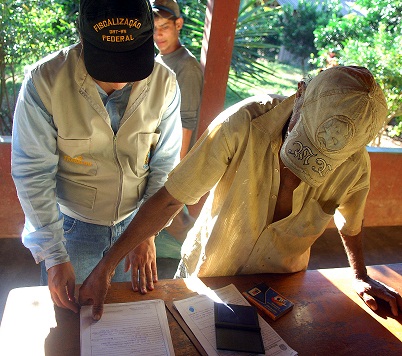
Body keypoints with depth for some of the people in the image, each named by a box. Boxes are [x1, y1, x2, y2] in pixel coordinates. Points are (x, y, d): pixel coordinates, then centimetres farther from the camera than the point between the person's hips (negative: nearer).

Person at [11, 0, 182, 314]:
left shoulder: (164, 83, -15)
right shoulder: (44, 82, -22)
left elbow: (165, 164, -7)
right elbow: (33, 174, -18)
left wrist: (148, 232, -11)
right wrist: (54, 256, -18)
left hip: (134, 220, 2)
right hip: (70, 224, -2)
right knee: (67, 313, 19)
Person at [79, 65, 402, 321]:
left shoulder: (356, 165, -21)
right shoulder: (242, 125, -33)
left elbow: (349, 222, 3)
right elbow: (169, 200, -28)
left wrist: (361, 277, -3)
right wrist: (106, 267, -27)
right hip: (206, 274, -1)